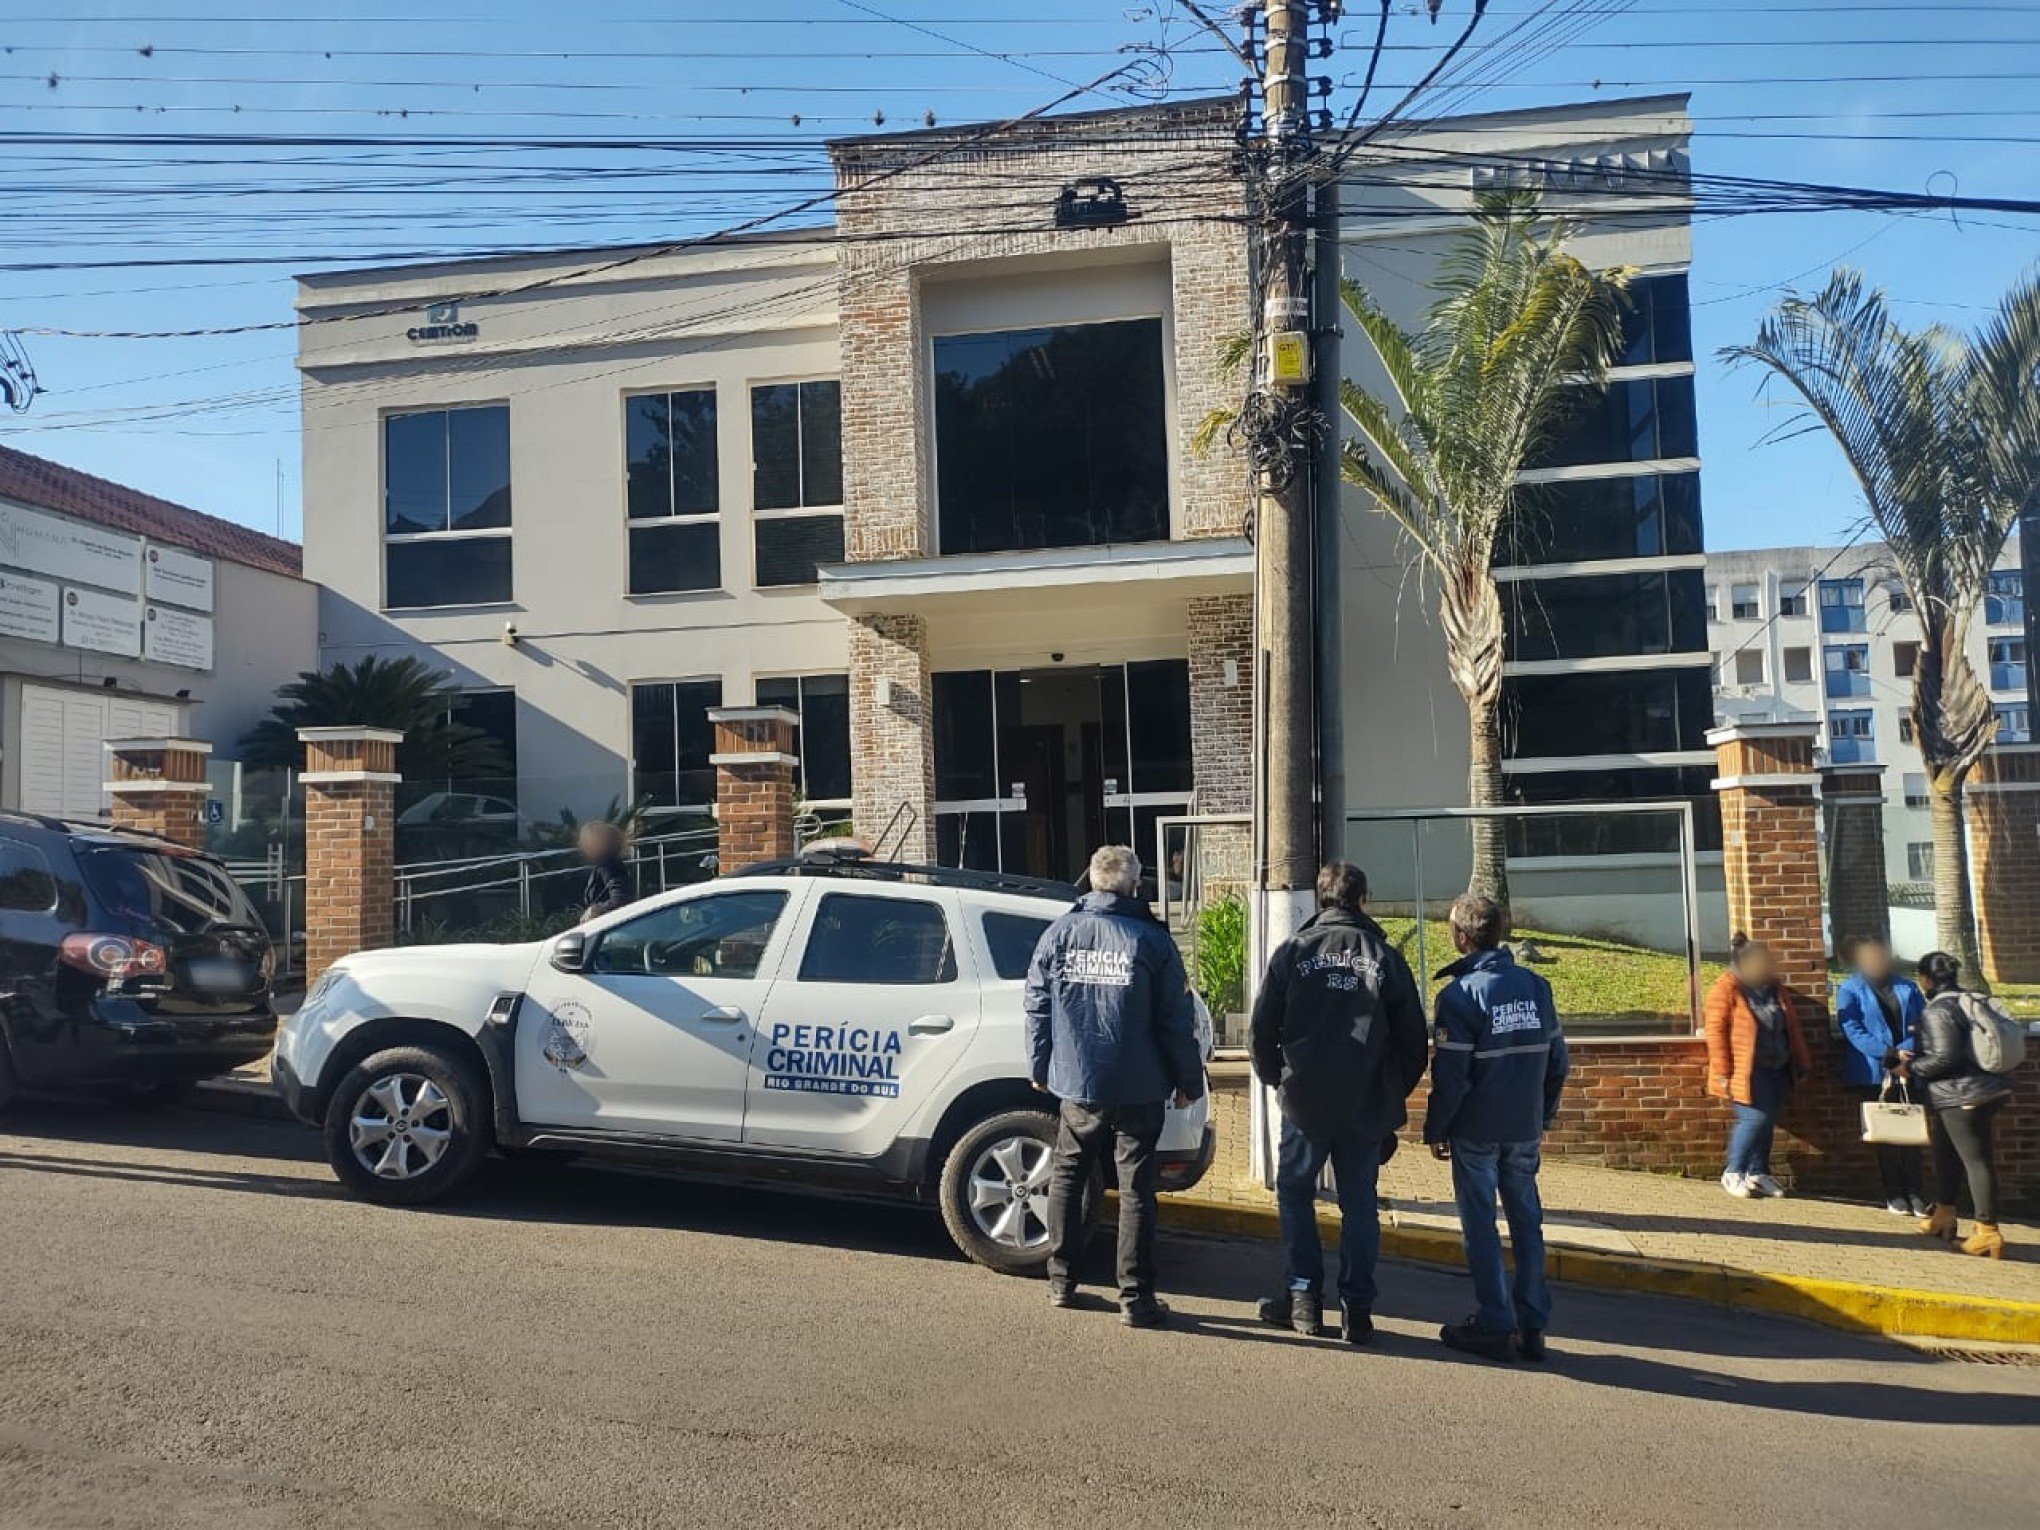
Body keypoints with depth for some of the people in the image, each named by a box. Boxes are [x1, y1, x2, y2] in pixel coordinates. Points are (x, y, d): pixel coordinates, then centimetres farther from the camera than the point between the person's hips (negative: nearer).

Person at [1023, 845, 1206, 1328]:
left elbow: (1036, 1006, 4)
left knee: (1067, 1177, 18)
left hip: (1075, 1084, 2)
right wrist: (1188, 1082, 5)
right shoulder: (1152, 940, -5)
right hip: (1138, 1088, -2)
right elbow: (1177, 1020, -4)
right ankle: (1135, 1297, 7)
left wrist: (1040, 1068, 15)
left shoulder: (1059, 934, 0)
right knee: (1135, 1188, 4)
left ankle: (1062, 1281, 25)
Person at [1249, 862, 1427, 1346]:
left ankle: (1304, 1296, 11)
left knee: (1295, 1193, 14)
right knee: (1359, 1203, 11)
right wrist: (1395, 1094, 16)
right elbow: (1413, 1036, 3)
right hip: (1367, 1106, 1)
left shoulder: (1292, 952, -3)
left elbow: (1263, 1028, -1)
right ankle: (1357, 1309, 12)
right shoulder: (1386, 958, -1)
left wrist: (1275, 1079, 15)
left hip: (1304, 1100, -1)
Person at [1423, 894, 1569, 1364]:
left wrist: (1435, 1130, -4)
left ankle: (1496, 1326, 8)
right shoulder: (1535, 986, 4)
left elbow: (1450, 1074, -14)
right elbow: (1558, 1060, 8)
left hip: (1476, 1131, -5)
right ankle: (1533, 1326, 15)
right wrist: (1543, 1116, 17)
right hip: (1525, 1130, 5)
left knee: (1480, 1227, 5)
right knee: (1527, 1223, 12)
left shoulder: (1460, 993, -14)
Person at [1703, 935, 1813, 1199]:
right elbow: (1715, 1031, -14)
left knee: (1767, 1122, 9)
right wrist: (1723, 1073, -18)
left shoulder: (1774, 988, 10)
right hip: (1747, 1071, -7)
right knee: (1755, 1119, -11)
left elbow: (1792, 1028, 16)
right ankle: (1732, 1174, 3)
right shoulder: (1726, 988, -11)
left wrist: (1802, 1064, 13)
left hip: (1778, 1069, 7)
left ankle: (1758, 1173, 21)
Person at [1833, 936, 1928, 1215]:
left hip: (1909, 1069, 3)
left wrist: (1908, 1050, -14)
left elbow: (1923, 1022, 3)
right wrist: (1886, 1053, -22)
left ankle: (1915, 1193, 9)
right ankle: (1894, 1195, 11)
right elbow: (1852, 1030, -10)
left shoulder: (1906, 988, 12)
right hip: (1874, 1073, -3)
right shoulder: (1850, 990, 0)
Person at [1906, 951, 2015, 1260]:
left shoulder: (1937, 1012, -16)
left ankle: (1988, 1233, -3)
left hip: (1962, 1097, -10)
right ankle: (1942, 1217, 28)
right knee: (1947, 1153, 18)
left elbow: (1944, 1057, -21)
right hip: (1992, 1091, 10)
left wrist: (1911, 1066, -8)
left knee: (1976, 1160, -6)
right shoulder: (1973, 1002, 13)